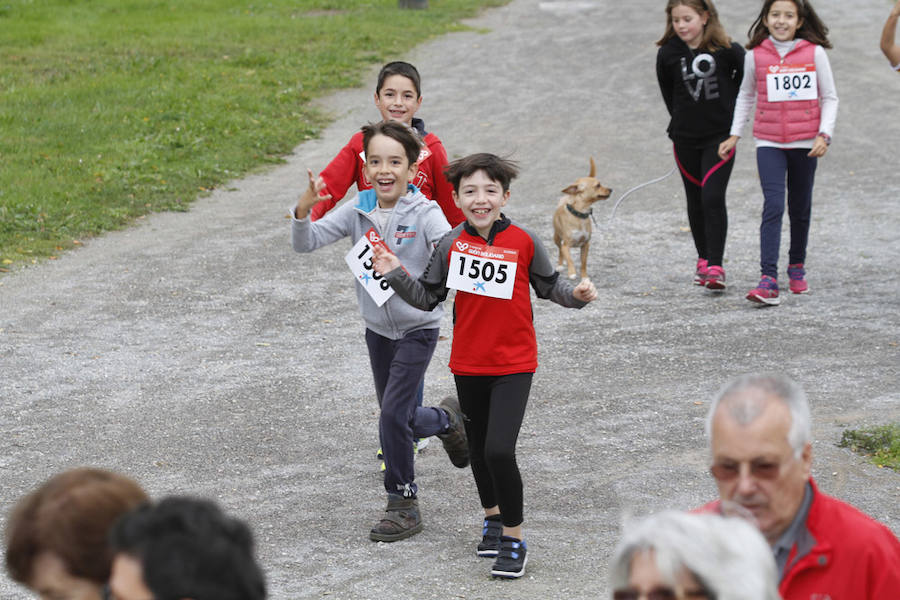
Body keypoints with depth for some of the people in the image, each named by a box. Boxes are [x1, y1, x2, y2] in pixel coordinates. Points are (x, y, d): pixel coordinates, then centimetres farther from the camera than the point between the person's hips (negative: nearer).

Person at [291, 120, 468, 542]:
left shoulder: (424, 213, -16)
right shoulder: (358, 211, -5)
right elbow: (306, 243, -9)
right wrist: (303, 209, -28)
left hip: (417, 328, -5)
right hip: (377, 328, 5)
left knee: (393, 414, -12)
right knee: (396, 416, 15)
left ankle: (403, 505, 4)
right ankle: (446, 420, 48)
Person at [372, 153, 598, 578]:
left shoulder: (523, 242, -9)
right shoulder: (452, 245, -3)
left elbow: (550, 286, 3)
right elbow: (428, 298, 4)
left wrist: (578, 294, -16)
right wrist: (396, 273, -10)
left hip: (513, 364, -4)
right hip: (468, 364, 4)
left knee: (499, 450, -16)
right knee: (479, 447, 19)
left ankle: (514, 537, -1)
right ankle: (493, 515, 44)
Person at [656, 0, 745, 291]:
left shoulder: (727, 50, -10)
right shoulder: (668, 54, -4)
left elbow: (745, 78, 6)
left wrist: (732, 111, 5)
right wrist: (682, 119, 11)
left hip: (720, 136, -3)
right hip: (685, 138, 3)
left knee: (713, 197, -13)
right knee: (696, 200, 12)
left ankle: (715, 266, -13)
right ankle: (703, 259, 28)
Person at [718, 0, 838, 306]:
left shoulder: (814, 53, -3)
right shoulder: (755, 55, -1)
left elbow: (829, 98, 3)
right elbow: (746, 95, 14)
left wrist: (824, 134, -8)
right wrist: (734, 134, 10)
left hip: (804, 142, 1)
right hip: (769, 143, -1)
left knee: (800, 209, 13)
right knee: (773, 206, -14)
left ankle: (797, 266, 35)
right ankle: (768, 280, -21)